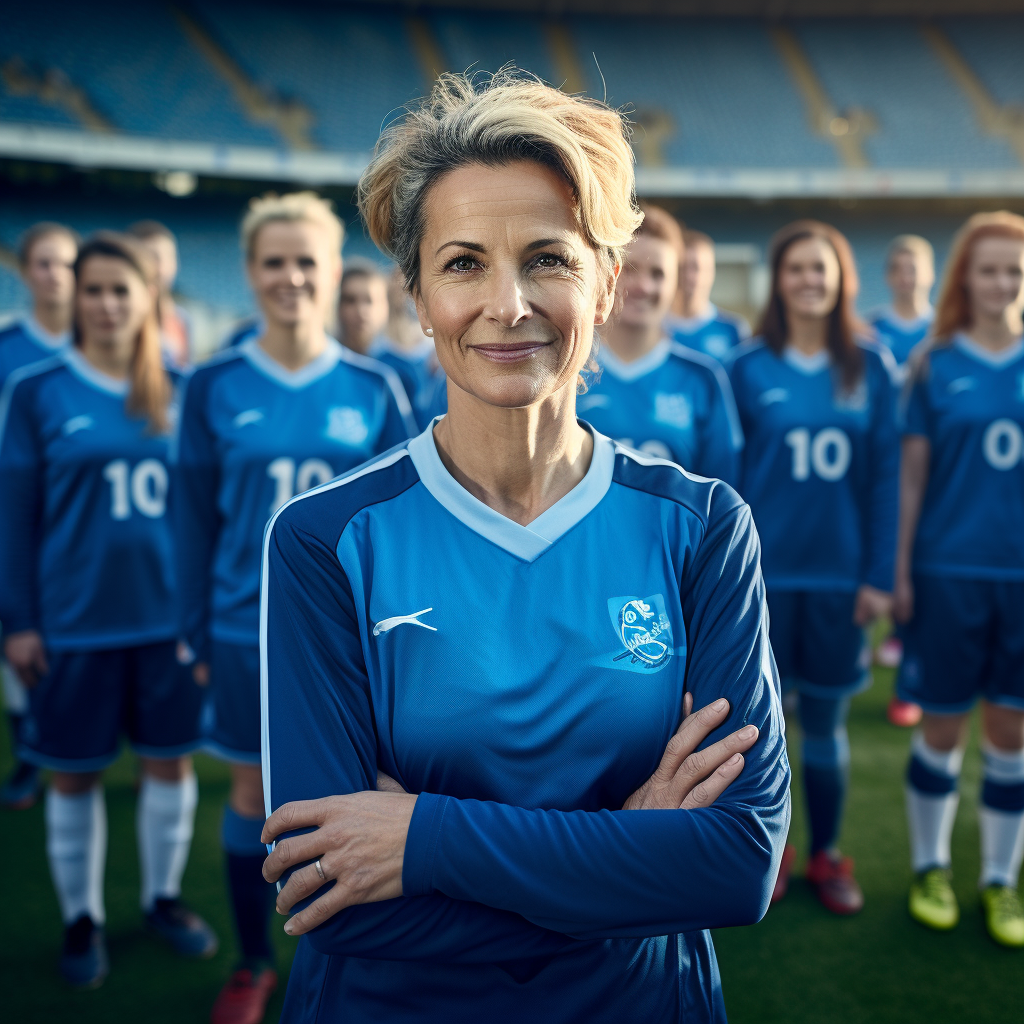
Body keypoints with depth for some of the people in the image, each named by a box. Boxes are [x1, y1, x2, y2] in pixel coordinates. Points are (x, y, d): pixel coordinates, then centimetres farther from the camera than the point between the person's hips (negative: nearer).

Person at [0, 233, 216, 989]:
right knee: (75, 772, 9)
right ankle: (82, 918, 28)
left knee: (172, 759, 11)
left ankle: (165, 896, 32)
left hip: (171, 614, 2)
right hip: (75, 621, -2)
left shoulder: (179, 390, 3)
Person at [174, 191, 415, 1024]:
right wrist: (198, 633, 1)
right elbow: (196, 520, 1)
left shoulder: (375, 389, -3)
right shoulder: (215, 387, -3)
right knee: (254, 796, 12)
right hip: (249, 629, 0)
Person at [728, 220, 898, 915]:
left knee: (827, 722, 11)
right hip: (764, 572, -1)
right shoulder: (749, 368, -2)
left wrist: (880, 574, -4)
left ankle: (827, 856, 28)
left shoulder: (872, 367, 1)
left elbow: (886, 475, 1)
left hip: (841, 574, 1)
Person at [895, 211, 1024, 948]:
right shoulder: (936, 365, -1)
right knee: (943, 730, 7)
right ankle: (930, 867, 27)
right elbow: (913, 475, 0)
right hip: (950, 573, -1)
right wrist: (901, 571, -3)